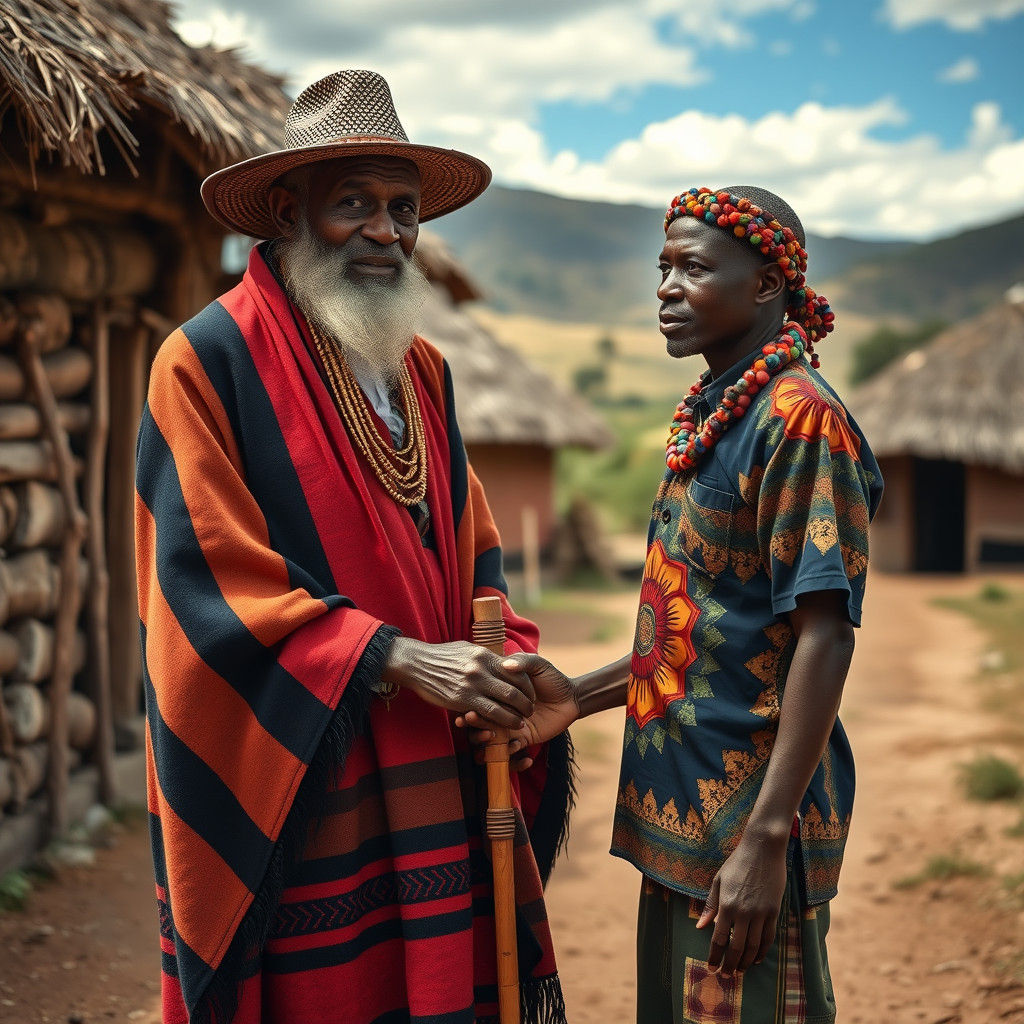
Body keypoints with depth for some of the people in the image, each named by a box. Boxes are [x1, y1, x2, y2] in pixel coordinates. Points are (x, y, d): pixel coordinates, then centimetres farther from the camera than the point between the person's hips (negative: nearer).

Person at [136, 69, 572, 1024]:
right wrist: (396, 660, -18)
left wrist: (504, 670, -4)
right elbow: (211, 579, -14)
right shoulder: (208, 362, -8)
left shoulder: (424, 371, 14)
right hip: (283, 786, -6)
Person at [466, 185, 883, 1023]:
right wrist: (580, 697, 6)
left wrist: (766, 836, -22)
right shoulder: (710, 416, 13)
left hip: (750, 824, -9)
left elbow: (823, 635, -20)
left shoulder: (799, 416, -15)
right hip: (680, 812, 9)